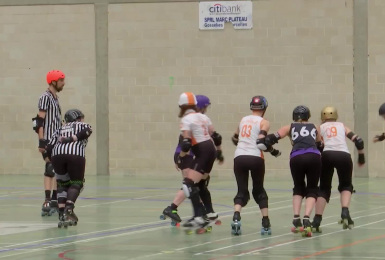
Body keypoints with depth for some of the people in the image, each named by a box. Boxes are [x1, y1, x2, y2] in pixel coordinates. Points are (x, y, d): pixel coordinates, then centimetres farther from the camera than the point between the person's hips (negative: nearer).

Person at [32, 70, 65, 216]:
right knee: (50, 169, -15)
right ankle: (47, 203, -19)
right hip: (48, 140, -9)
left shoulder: (55, 98, 17)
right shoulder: (45, 97, -11)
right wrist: (41, 142, -22)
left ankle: (54, 201, 15)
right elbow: (40, 121, -16)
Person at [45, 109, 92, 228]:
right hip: (75, 154, -3)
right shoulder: (82, 125, 28)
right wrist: (72, 139, 0)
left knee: (63, 184, 21)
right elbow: (87, 131, 2)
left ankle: (62, 214, 8)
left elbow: (49, 149, 19)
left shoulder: (60, 129, 34)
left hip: (57, 154, 3)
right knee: (76, 183, 13)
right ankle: (68, 209, -10)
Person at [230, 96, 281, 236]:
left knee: (242, 191, 7)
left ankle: (236, 218, -19)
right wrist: (274, 151, 1)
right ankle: (266, 224, 10)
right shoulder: (264, 122, 4)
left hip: (239, 157, 3)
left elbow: (235, 138, 27)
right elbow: (261, 139, -12)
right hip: (255, 158, -2)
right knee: (259, 190, 14)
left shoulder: (243, 120, 17)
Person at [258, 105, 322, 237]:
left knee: (298, 189, 22)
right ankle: (306, 220, -12)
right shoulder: (314, 128, 26)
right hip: (313, 157, 0)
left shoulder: (290, 127, 22)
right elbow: (320, 144, 27)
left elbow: (274, 137, 9)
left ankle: (296, 220, 10)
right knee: (312, 190, 9)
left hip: (296, 157, 0)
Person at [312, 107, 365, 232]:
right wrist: (361, 157, 27)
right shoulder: (342, 126, 25)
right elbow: (358, 141, 15)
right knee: (346, 186, 23)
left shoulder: (320, 128, 22)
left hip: (327, 155, 0)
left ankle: (316, 221, 3)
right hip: (344, 156, 0)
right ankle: (345, 212, -2)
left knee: (324, 189, 16)